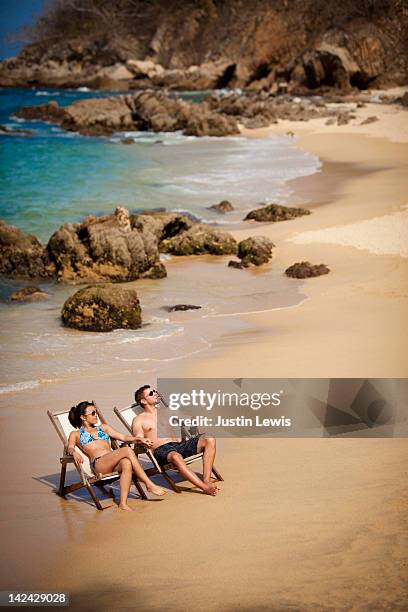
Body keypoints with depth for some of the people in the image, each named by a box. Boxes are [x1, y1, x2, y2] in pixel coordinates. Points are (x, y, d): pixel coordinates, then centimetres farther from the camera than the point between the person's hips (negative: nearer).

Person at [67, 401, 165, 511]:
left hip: (114, 463, 4)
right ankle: (150, 485, -29)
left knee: (127, 463, -36)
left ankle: (123, 503, -38)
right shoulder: (75, 434, 21)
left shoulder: (103, 427, 31)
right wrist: (74, 453, -24)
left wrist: (139, 439, 4)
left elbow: (123, 437, 21)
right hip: (98, 463, -4)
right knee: (127, 451, -30)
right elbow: (70, 448, 1)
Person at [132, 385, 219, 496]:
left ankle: (206, 479, -28)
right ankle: (205, 487, -45)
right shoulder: (138, 420, 12)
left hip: (180, 445, 6)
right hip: (161, 450, -6)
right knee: (175, 456, -42)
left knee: (209, 439, -18)